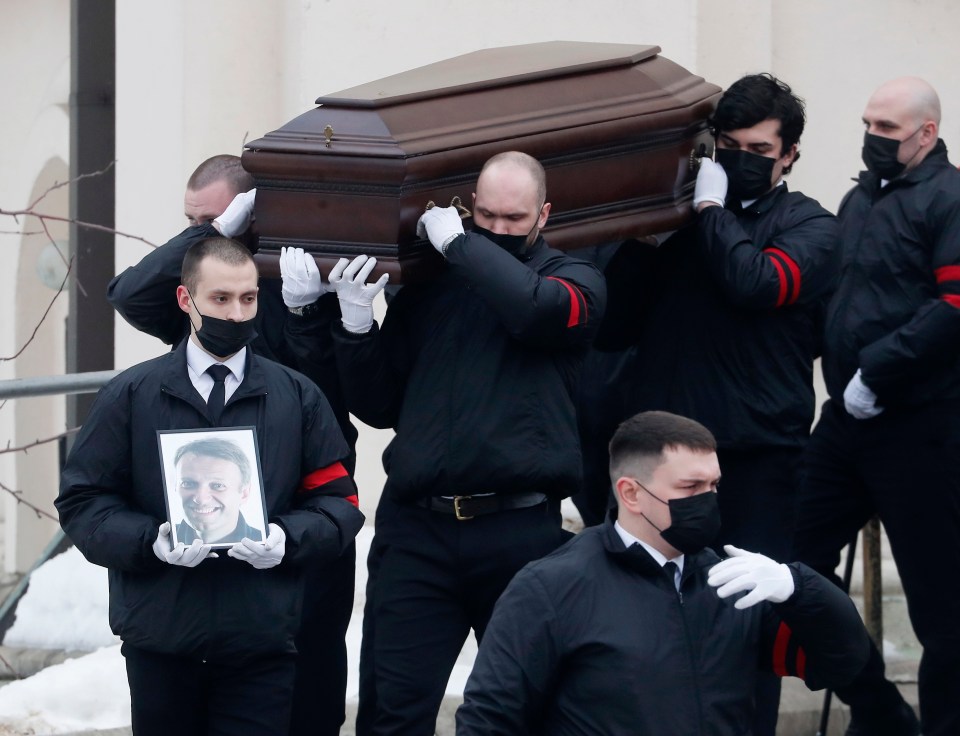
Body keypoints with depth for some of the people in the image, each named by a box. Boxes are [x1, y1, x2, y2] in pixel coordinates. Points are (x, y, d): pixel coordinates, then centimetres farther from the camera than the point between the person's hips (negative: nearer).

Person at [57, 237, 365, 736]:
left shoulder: (298, 398, 9)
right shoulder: (130, 396, 6)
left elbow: (339, 502, 8)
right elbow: (80, 502, 3)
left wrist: (286, 539, -13)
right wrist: (152, 540, -15)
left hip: (262, 642, 0)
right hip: (160, 640, 0)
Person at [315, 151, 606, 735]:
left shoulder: (575, 279, 7)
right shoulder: (428, 290, 13)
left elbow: (537, 308, -18)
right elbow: (378, 407, 14)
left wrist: (459, 243, -9)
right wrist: (356, 326, -3)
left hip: (518, 533, -2)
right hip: (417, 529, 2)